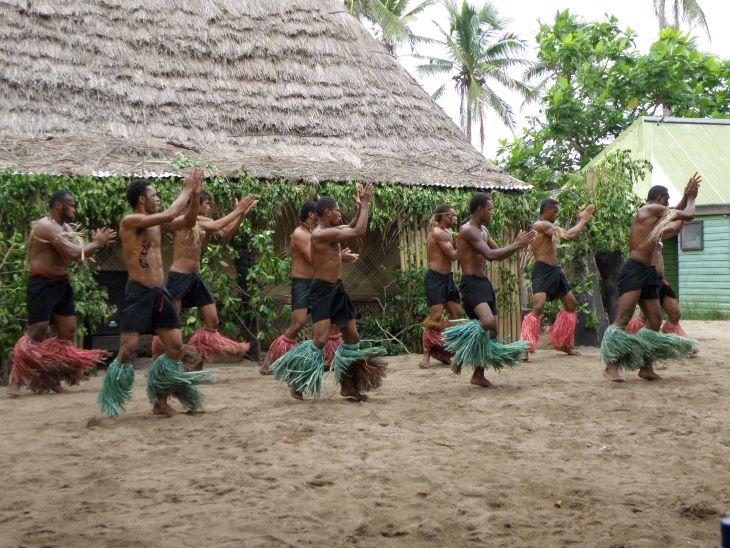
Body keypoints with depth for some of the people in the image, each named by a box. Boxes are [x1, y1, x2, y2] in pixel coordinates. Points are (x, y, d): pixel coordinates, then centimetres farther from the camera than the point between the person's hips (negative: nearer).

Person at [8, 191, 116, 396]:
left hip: (61, 284, 9)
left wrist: (96, 243, -4)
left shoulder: (64, 227, 14)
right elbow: (73, 253, -25)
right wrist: (96, 243, -12)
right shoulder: (46, 226, -17)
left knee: (68, 330, 7)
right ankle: (15, 380, -3)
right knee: (36, 333, -11)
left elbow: (78, 254, 11)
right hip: (43, 285, -9)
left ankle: (53, 378, 15)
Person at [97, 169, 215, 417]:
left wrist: (195, 194, 2)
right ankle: (111, 402, 3)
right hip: (138, 293, -8)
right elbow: (170, 215, -22)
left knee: (176, 346, 5)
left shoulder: (155, 222, 12)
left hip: (160, 292, 8)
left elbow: (188, 220, 16)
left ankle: (160, 401, 16)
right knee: (128, 349, -9)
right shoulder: (130, 221, -12)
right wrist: (186, 190, -10)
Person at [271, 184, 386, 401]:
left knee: (352, 337, 10)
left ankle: (347, 386, 19)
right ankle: (296, 381, -1)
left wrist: (363, 205, 13)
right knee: (320, 339, -18)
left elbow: (354, 228, 27)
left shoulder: (331, 231, 10)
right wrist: (365, 205, -12)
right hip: (322, 290, -10)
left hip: (337, 289, 10)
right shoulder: (321, 234, -20)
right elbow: (359, 232, -22)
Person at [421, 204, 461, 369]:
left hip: (447, 277, 10)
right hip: (435, 278, -10)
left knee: (456, 313, 8)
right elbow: (453, 255, -18)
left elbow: (451, 256, 12)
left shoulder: (446, 233, 15)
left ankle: (443, 352, 16)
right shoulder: (438, 233, -14)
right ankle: (426, 355, -9)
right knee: (436, 315, -13)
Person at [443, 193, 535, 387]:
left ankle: (479, 375, 19)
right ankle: (461, 353, -12)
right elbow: (490, 255, -23)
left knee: (491, 331, 10)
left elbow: (499, 254, 23)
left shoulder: (483, 231, 17)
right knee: (487, 322, -31)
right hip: (471, 283, -10)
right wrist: (516, 246, -16)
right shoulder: (467, 230, -14)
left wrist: (516, 245, 7)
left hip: (484, 283, 10)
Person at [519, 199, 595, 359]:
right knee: (538, 307, -23)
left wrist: (581, 220, 13)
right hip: (542, 271, -11)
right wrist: (583, 220, -7)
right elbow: (569, 235, -21)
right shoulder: (541, 225, -14)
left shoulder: (548, 226, 17)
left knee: (571, 303, 18)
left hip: (555, 271, 11)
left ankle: (563, 344, 28)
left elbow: (568, 235, 19)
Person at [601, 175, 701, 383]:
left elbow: (674, 214, 40)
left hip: (647, 272, 11)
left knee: (655, 320, 8)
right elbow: (688, 215, -2)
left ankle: (646, 367, 11)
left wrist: (686, 196, 31)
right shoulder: (653, 209, -4)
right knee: (623, 319, -16)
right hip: (633, 271, -11)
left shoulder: (653, 215, 23)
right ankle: (611, 366, -21)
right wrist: (691, 199, 18)